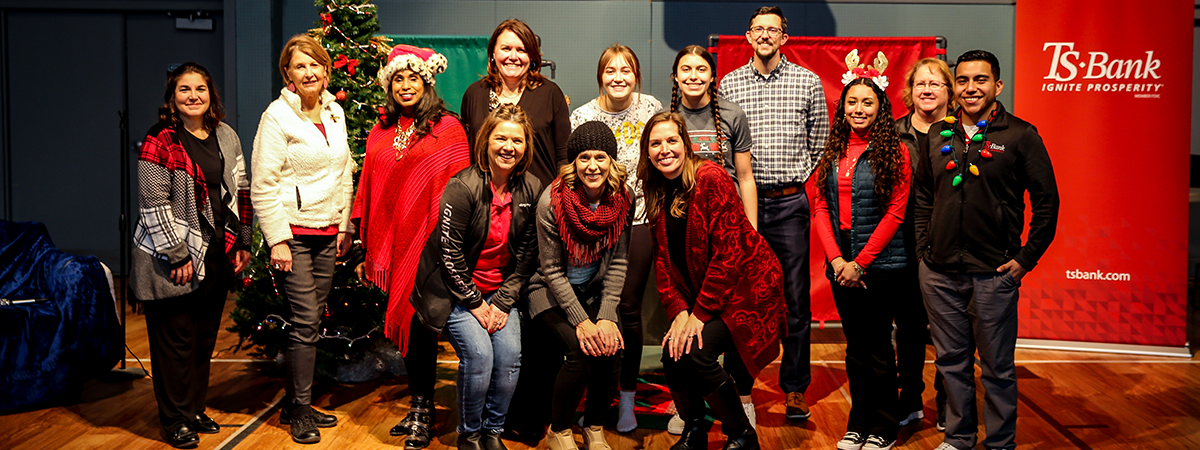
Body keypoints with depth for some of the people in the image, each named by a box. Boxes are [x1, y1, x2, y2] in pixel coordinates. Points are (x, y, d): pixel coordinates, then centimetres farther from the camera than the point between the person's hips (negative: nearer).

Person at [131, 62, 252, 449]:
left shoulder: (226, 137, 8)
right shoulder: (160, 142, -9)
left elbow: (240, 192, 13)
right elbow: (154, 204, -13)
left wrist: (243, 242, 9)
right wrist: (177, 255, -15)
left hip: (218, 255, 6)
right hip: (173, 260, -5)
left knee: (205, 337, 13)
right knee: (176, 339, 3)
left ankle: (195, 409, 28)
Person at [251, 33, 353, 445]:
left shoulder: (335, 113, 10)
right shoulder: (277, 116, -8)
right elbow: (262, 186, -10)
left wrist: (344, 225, 14)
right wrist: (277, 240, -14)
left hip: (327, 232, 6)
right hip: (292, 232, -6)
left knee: (312, 321, 9)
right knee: (305, 322, -6)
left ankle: (296, 404, 21)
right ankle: (299, 410, 7)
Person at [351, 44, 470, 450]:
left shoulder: (447, 128, -1)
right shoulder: (380, 134, 14)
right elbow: (368, 192, 16)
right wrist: (366, 251, 15)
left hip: (428, 242, -5)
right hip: (390, 245, 5)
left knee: (418, 322, -4)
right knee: (406, 325, 9)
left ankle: (423, 412, 8)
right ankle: (419, 409, 21)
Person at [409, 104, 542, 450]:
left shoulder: (531, 190, -2)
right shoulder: (463, 187, -17)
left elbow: (526, 255, 2)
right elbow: (450, 254, -15)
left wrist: (503, 302, -5)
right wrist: (475, 302, -13)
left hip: (499, 291, 4)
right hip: (455, 289, -4)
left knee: (510, 356, -14)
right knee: (479, 353, -20)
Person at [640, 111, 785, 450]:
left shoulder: (710, 178, -17)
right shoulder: (659, 194, 4)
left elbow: (728, 253, -20)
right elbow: (663, 261, 2)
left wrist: (700, 313, -19)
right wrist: (679, 311, -12)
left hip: (743, 286, -6)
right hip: (698, 292, 6)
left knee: (695, 353, -22)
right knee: (673, 352, -13)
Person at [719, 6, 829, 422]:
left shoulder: (808, 82, 5)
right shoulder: (728, 84, 7)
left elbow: (819, 141, 11)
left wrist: (797, 178, 3)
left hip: (790, 204, -1)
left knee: (795, 300, 1)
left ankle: (795, 388, 12)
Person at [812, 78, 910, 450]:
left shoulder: (894, 152, -4)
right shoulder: (833, 153, 10)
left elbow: (895, 213, -8)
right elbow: (821, 208, 6)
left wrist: (861, 263, -12)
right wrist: (836, 259, -7)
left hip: (881, 265, -4)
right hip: (841, 266, 4)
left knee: (877, 348, 2)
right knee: (855, 347, 13)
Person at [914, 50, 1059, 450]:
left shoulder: (1020, 135, -4)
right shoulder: (938, 135, 8)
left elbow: (1046, 202, -2)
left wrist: (1026, 258, -5)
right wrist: (924, 247, 10)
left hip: (994, 273, -3)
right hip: (939, 272, 4)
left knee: (997, 367, 7)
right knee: (951, 363, 13)